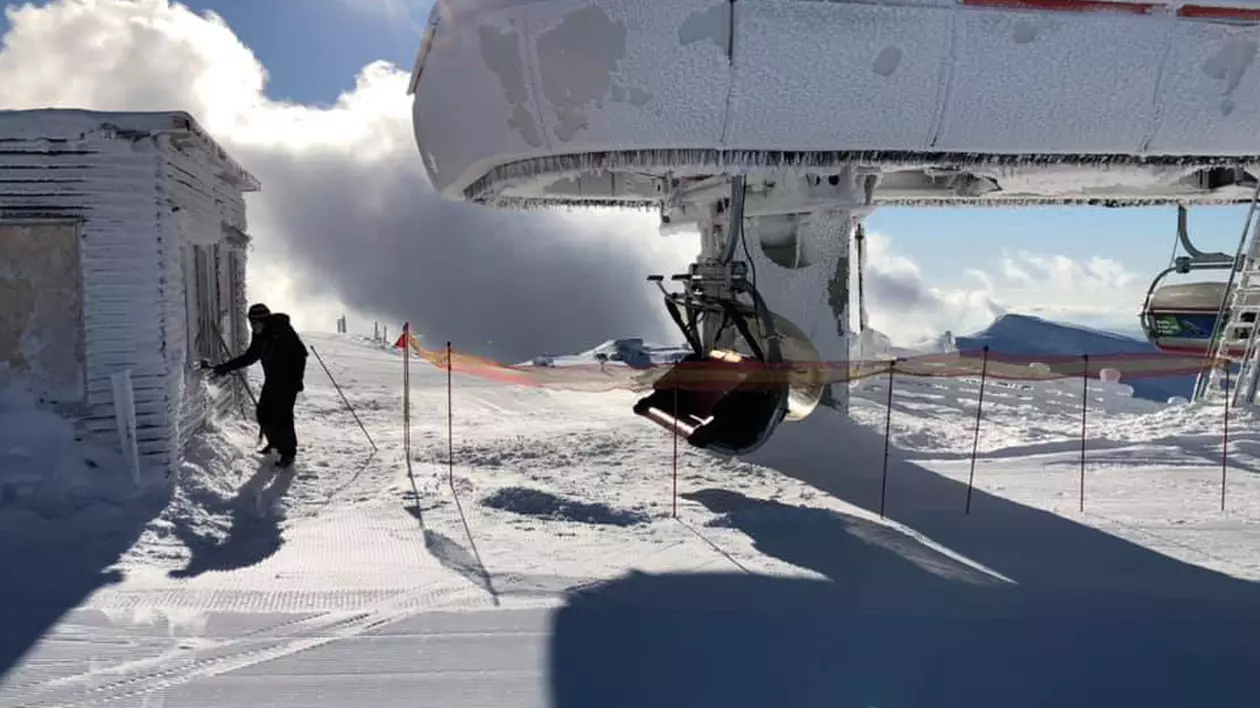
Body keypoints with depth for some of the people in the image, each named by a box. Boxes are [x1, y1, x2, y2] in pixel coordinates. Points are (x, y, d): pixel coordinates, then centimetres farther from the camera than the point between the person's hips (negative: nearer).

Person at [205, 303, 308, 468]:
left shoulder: (282, 330, -20)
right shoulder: (259, 335, 3)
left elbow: (300, 354, -22)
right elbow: (250, 356, 16)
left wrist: (296, 379, -27)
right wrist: (227, 367, 12)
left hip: (288, 380, -8)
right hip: (272, 379, 8)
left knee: (282, 414, -12)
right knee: (263, 412, 5)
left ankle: (288, 452, 3)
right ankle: (274, 442, 29)